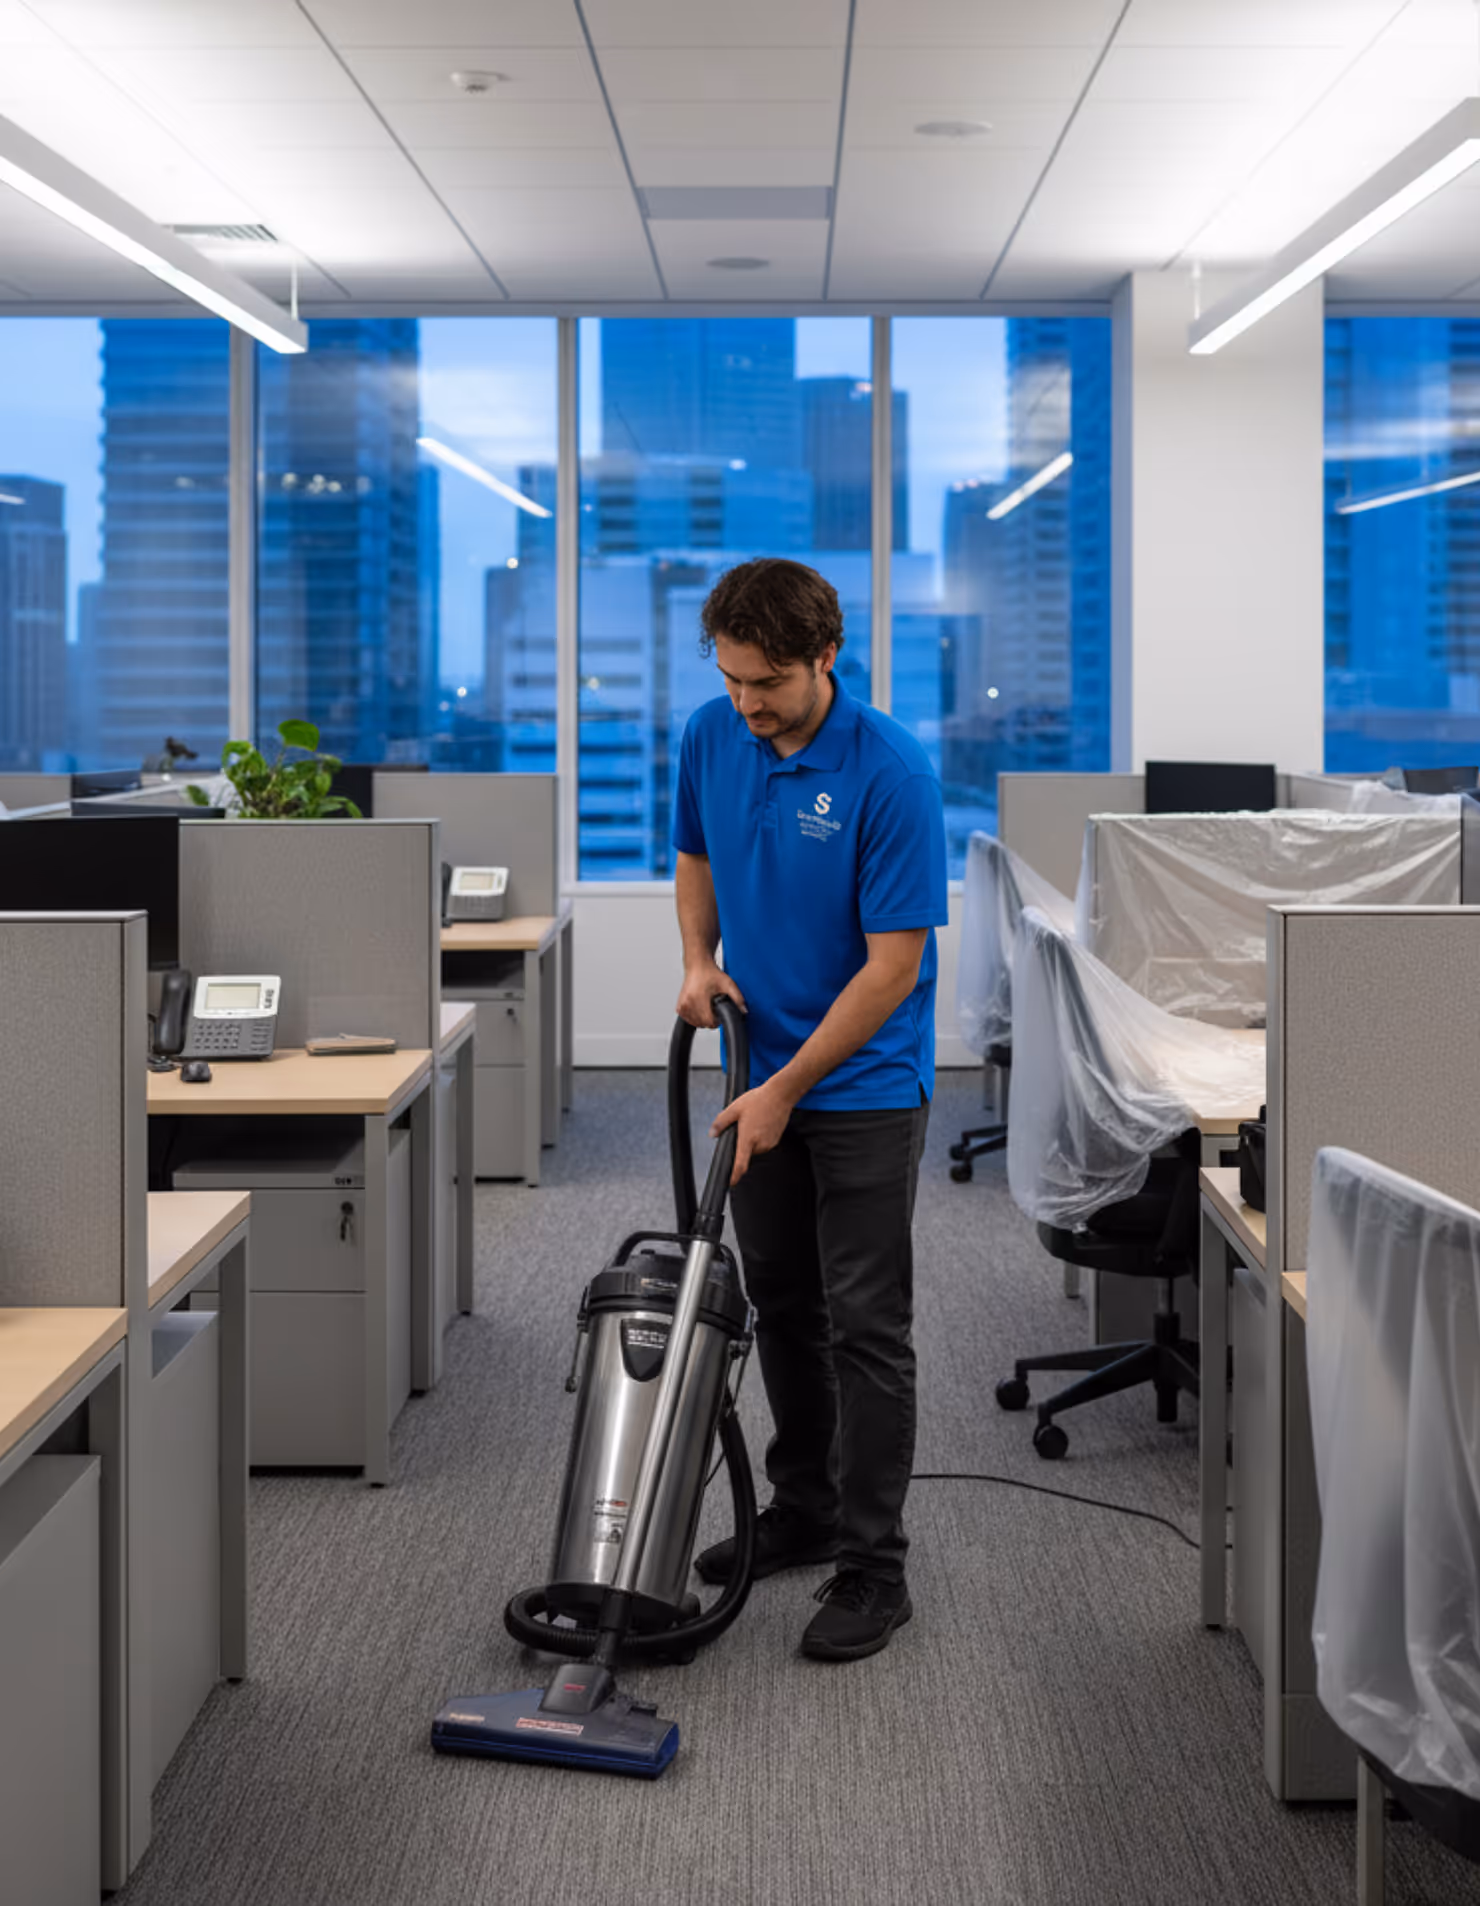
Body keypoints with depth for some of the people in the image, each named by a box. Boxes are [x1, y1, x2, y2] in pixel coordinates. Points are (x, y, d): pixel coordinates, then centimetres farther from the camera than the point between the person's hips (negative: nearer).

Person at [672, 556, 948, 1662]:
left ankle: (873, 1569, 2)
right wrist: (701, 961, -4)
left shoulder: (891, 772, -23)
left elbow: (895, 960, -21)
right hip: (765, 1074, 7)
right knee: (782, 1307, 15)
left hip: (865, 1085, -6)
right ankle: (805, 1510, 30)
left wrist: (785, 1090, -20)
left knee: (865, 1326, -5)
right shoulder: (712, 739, -3)